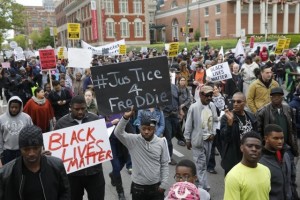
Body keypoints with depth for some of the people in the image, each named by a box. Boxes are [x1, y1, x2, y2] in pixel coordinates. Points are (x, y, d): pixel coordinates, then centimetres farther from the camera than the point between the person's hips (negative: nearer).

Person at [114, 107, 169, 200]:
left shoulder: (161, 142, -5)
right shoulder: (133, 140, -9)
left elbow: (164, 165, 0)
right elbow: (118, 132, -22)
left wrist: (164, 184, -2)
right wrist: (125, 117, -35)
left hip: (156, 186, 1)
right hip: (138, 186, -1)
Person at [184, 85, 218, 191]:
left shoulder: (212, 106, -2)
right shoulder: (194, 107, -17)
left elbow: (215, 121, 10)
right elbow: (189, 124, -9)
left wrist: (213, 133, -3)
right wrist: (187, 139, -3)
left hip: (209, 139, 5)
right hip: (198, 139, -5)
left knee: (205, 162, 18)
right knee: (201, 164, -1)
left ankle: (197, 177, 40)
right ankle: (204, 187, 6)